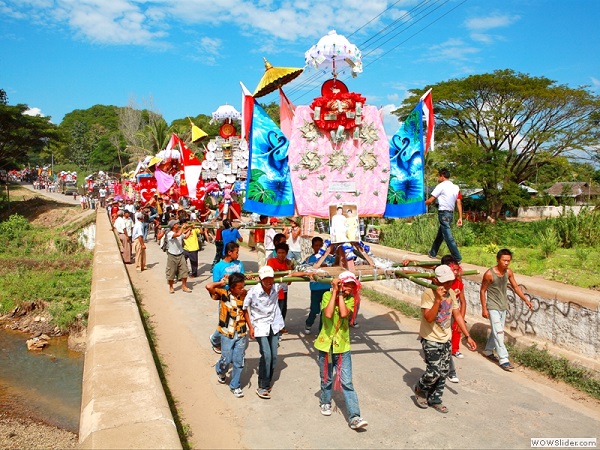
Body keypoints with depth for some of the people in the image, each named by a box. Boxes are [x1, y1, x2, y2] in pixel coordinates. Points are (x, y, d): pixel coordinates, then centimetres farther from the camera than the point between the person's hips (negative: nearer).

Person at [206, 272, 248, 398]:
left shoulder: (244, 295, -3)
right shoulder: (223, 294, -12)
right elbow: (209, 287, -24)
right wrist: (221, 283, -14)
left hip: (241, 335, 3)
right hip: (227, 334, -2)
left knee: (238, 362, 7)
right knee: (226, 360, 7)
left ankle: (235, 386, 26)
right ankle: (220, 370, 42)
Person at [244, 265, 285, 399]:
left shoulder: (276, 287, -13)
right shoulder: (253, 291, -22)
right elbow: (245, 308, -9)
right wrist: (250, 326, -9)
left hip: (274, 325, 4)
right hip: (260, 326, -4)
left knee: (274, 356, 8)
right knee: (266, 356, -13)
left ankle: (267, 382, 29)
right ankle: (262, 387, 4)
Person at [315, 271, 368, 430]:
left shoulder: (350, 299, -5)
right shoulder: (327, 295, -9)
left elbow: (344, 313, -25)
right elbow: (328, 314, -28)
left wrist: (341, 294, -18)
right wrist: (335, 291, -22)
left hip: (343, 346, 0)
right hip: (326, 344, 0)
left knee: (347, 383, -3)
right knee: (327, 379, 18)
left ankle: (354, 417, -1)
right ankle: (325, 402, 43)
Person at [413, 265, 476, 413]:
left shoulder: (451, 293, 0)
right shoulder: (428, 294, -21)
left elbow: (457, 315, 7)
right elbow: (429, 318, -30)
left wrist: (468, 336, 5)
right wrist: (438, 299, -38)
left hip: (446, 339, 7)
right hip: (431, 340, -7)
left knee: (443, 372, 11)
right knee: (434, 372, -10)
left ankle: (435, 400, 30)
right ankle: (419, 389, 20)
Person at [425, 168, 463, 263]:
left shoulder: (441, 186, -8)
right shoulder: (456, 187, 11)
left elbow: (430, 201, -8)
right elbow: (459, 203, 5)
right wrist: (460, 217, 4)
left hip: (443, 213, -8)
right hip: (451, 214, 8)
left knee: (448, 236, -8)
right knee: (440, 235, 20)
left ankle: (457, 258, -11)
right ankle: (433, 253, 32)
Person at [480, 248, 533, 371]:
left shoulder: (509, 272, -4)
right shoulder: (489, 274, -20)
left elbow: (515, 287, 10)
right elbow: (482, 291, -12)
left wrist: (526, 300, 2)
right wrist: (484, 308, -12)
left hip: (503, 306, 6)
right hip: (493, 307, -6)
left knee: (497, 330, 16)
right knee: (499, 332, -10)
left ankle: (488, 351, 34)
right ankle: (503, 359, -6)